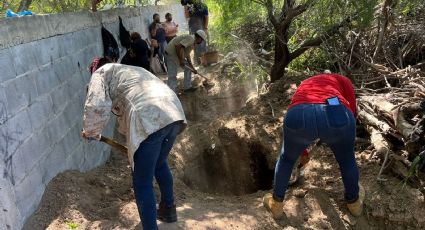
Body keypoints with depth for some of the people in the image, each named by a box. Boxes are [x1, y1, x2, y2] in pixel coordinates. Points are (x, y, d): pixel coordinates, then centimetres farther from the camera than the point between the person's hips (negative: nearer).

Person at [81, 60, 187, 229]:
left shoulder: (101, 73, 17)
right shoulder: (130, 71, 40)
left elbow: (96, 107, -1)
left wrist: (90, 132, 16)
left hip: (150, 120, -9)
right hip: (174, 113, 9)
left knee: (142, 183, 4)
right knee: (159, 163, 32)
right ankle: (168, 211, 49)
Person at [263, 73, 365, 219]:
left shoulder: (303, 87, 43)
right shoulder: (342, 80, 36)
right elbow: (351, 112, 24)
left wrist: (303, 151, 68)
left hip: (298, 116, 2)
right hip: (336, 115, -1)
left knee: (287, 158, 32)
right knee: (347, 159, 31)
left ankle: (276, 204, 45)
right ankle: (354, 202, 52)